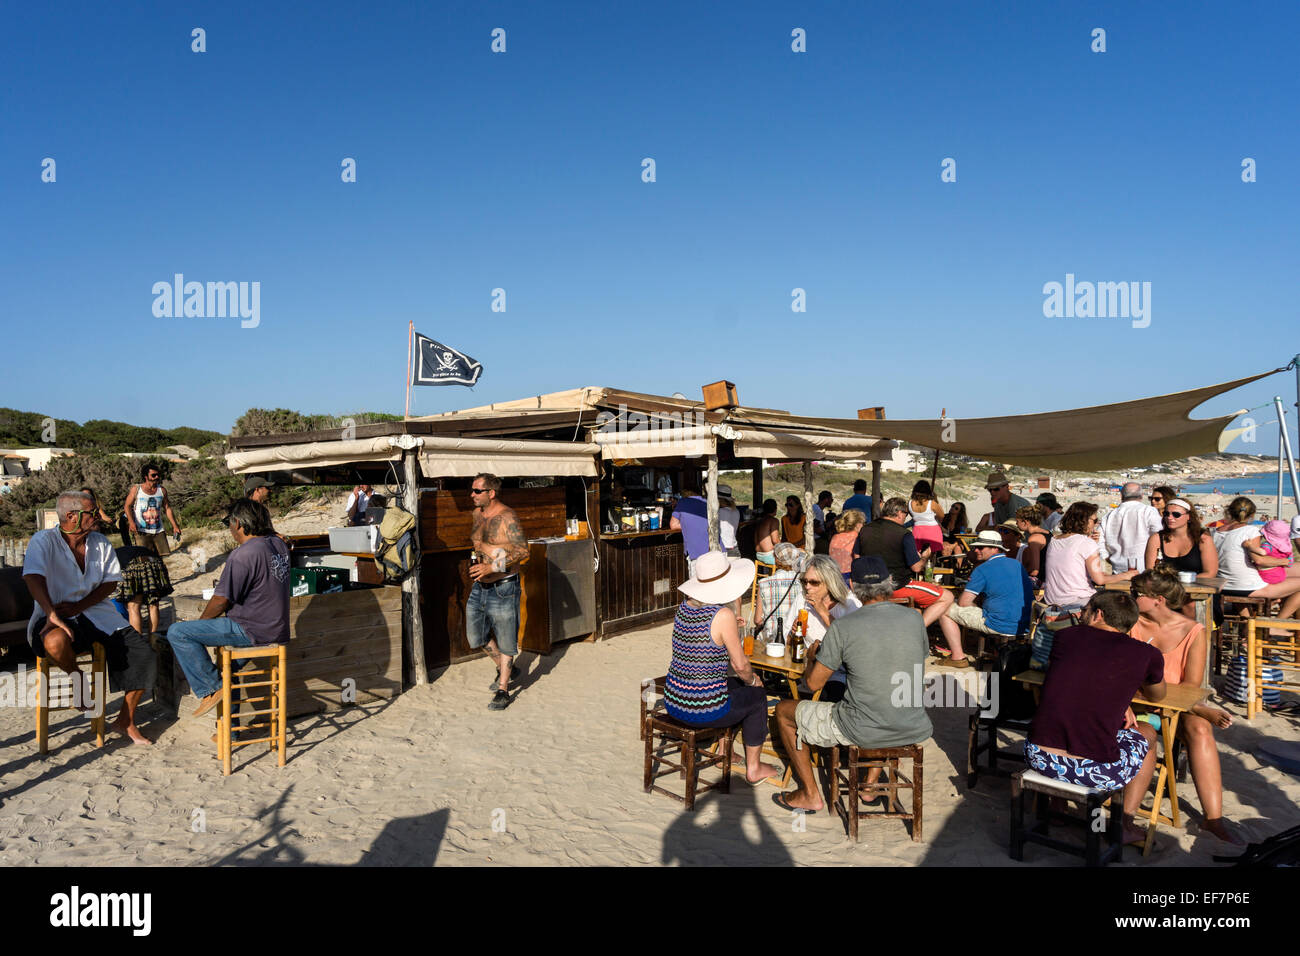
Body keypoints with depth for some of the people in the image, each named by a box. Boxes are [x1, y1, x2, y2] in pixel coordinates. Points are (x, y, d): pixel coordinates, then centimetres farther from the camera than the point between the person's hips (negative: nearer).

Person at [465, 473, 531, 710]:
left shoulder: (507, 518, -17)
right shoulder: (477, 514, 7)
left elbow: (523, 551, -23)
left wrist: (492, 567, -29)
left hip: (503, 587, -8)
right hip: (480, 586, 8)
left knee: (505, 640, 2)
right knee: (476, 636, 16)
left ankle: (503, 690, 13)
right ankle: (505, 669, 37)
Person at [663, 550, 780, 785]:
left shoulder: (684, 606, 1)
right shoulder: (722, 614, -21)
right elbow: (740, 664, -12)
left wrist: (735, 601, 10)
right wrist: (752, 680, 8)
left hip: (672, 702, 7)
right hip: (703, 711, -7)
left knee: (733, 685, 33)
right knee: (757, 696, 20)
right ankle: (753, 768, 30)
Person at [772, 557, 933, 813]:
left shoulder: (842, 626, -15)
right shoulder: (914, 619, -3)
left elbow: (814, 683, -7)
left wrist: (812, 657, 15)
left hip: (862, 732, -4)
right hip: (912, 731, 5)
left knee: (783, 711, 17)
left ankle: (810, 795, 24)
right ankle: (872, 782, 36)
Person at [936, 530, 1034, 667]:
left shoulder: (982, 570, -10)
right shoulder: (1018, 565, 13)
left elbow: (963, 603, -12)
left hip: (1001, 627, -8)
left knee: (946, 610, 3)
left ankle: (958, 657, 0)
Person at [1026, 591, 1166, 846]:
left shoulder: (1065, 636, 8)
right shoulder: (1147, 655, 3)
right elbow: (1157, 695, 26)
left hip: (1039, 758, 2)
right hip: (1095, 770, -2)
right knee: (1146, 732, 28)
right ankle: (1125, 824, 28)